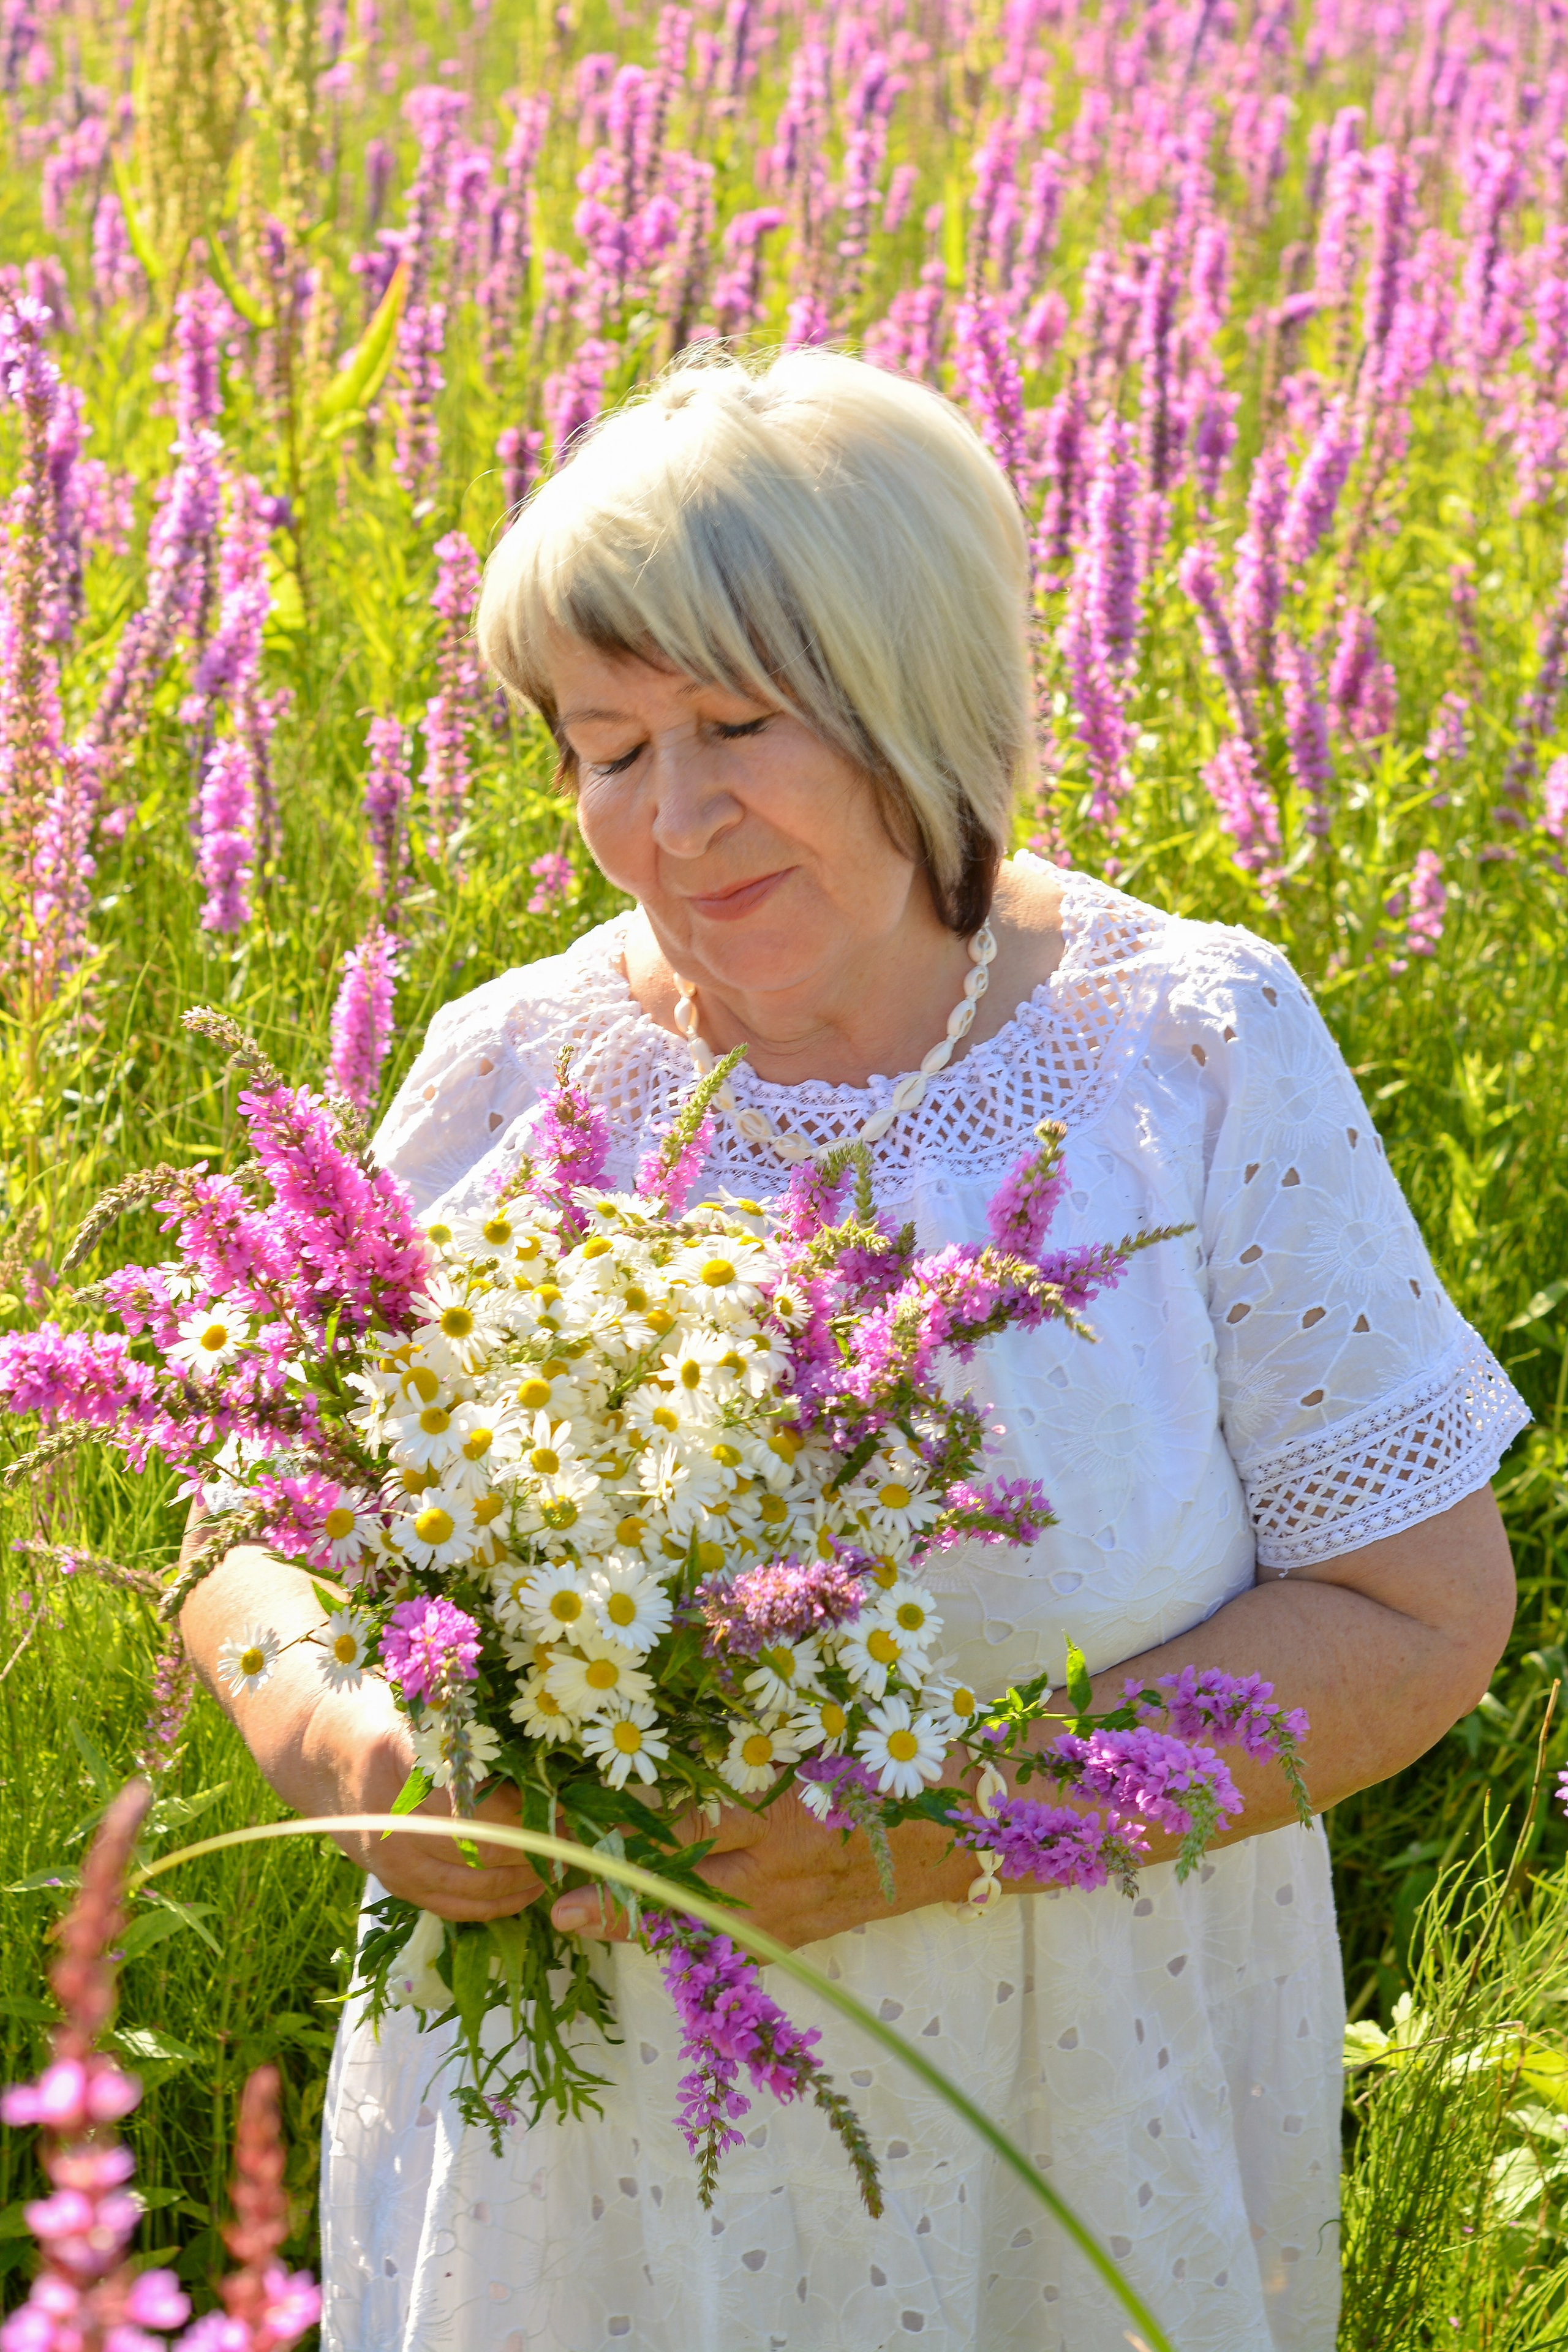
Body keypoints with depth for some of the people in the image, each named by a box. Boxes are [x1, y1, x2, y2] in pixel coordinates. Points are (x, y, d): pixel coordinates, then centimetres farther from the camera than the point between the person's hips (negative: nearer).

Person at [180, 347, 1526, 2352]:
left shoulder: (1196, 1049, -10)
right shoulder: (511, 1076, -5)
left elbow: (1421, 1613, -9)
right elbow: (265, 1529, 3)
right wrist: (339, 1732, -21)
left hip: (1069, 2146, -1)